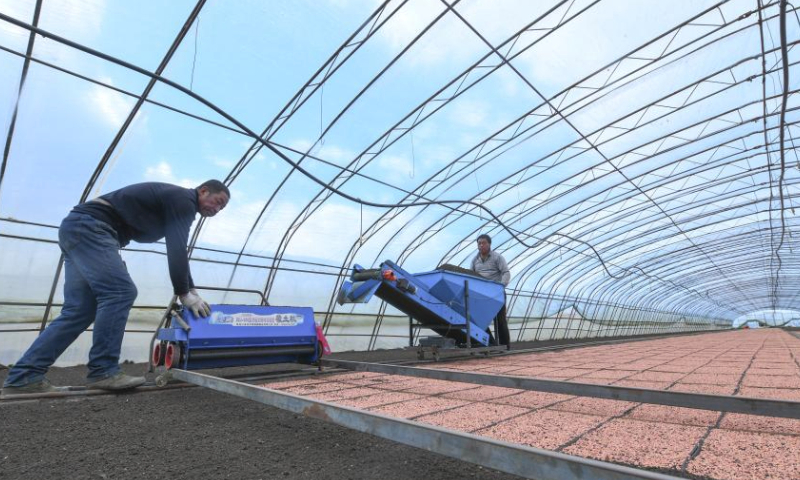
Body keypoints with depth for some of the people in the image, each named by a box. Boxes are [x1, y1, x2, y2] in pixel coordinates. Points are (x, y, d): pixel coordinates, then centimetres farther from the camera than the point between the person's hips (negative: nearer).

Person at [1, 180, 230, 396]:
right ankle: (103, 371, -13)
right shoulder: (183, 199, -9)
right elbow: (176, 249, -16)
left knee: (79, 310, 5)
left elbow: (178, 252, 24)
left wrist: (192, 291, 20)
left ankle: (23, 377, 5)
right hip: (89, 226, -10)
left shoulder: (176, 204, 21)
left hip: (76, 228, 10)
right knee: (120, 291, -16)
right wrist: (184, 294, -11)